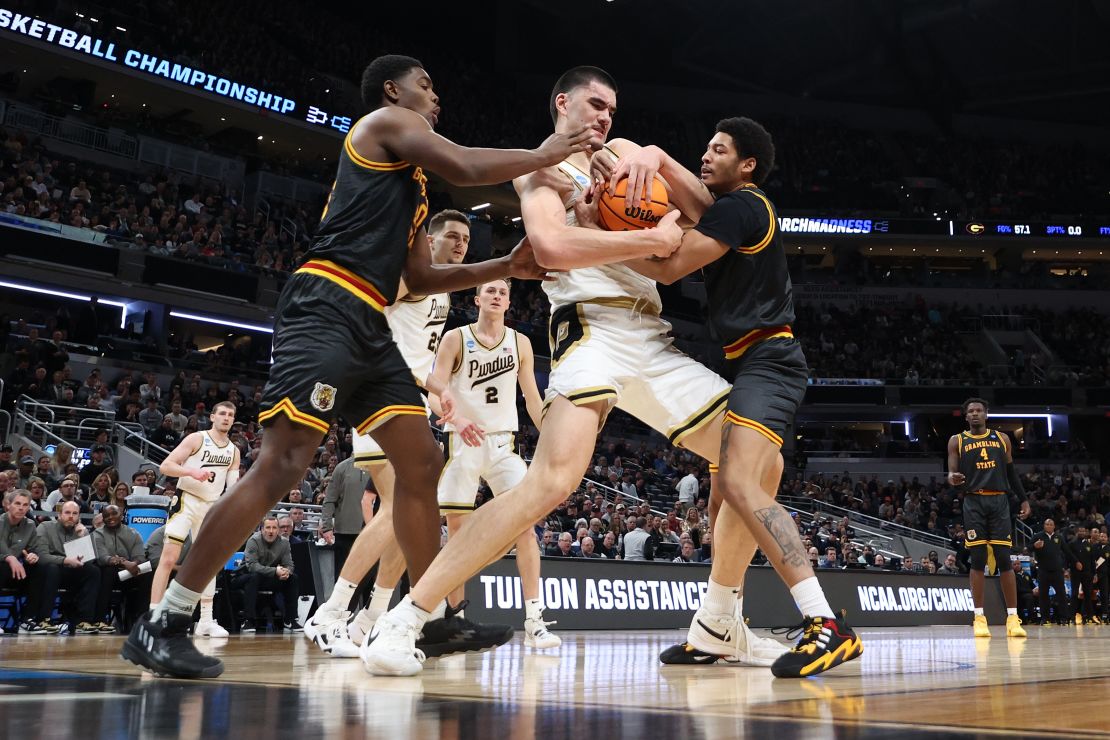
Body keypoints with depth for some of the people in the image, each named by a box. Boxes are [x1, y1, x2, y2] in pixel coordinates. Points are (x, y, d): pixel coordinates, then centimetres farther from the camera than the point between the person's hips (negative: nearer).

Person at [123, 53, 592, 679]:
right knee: (283, 465, -18)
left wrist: (506, 268, 24)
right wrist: (545, 155, 4)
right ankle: (162, 625, -14)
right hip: (326, 308, -10)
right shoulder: (387, 121, 4)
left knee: (423, 463, 8)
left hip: (370, 327, 10)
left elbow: (421, 279, 30)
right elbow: (467, 169, -10)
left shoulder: (412, 183, 29)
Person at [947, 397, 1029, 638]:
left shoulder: (1002, 438, 13)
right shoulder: (957, 441, 7)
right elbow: (952, 472, 2)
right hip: (973, 503, -1)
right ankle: (979, 617, 1)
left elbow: (1011, 472, 17)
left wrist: (1024, 499, 9)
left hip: (999, 502, 1)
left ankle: (1013, 617, 0)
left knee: (1004, 559, -2)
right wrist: (952, 478, -21)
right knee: (977, 559, -3)